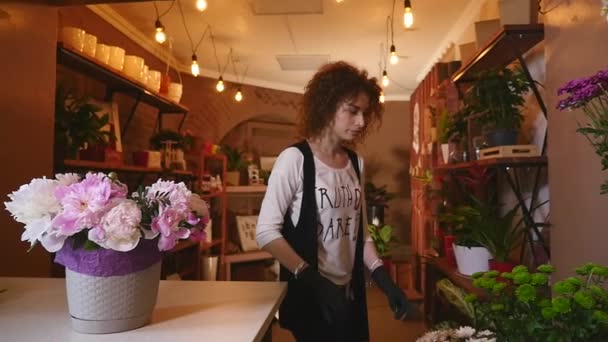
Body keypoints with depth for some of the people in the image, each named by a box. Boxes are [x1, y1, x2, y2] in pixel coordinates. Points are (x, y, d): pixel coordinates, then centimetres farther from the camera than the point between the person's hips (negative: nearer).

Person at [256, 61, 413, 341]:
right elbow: (266, 232, -15)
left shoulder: (356, 163, 4)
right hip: (308, 297, -6)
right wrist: (313, 280, -21)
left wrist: (383, 279, 1)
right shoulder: (295, 159, -14)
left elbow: (360, 232, 11)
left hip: (350, 295, 6)